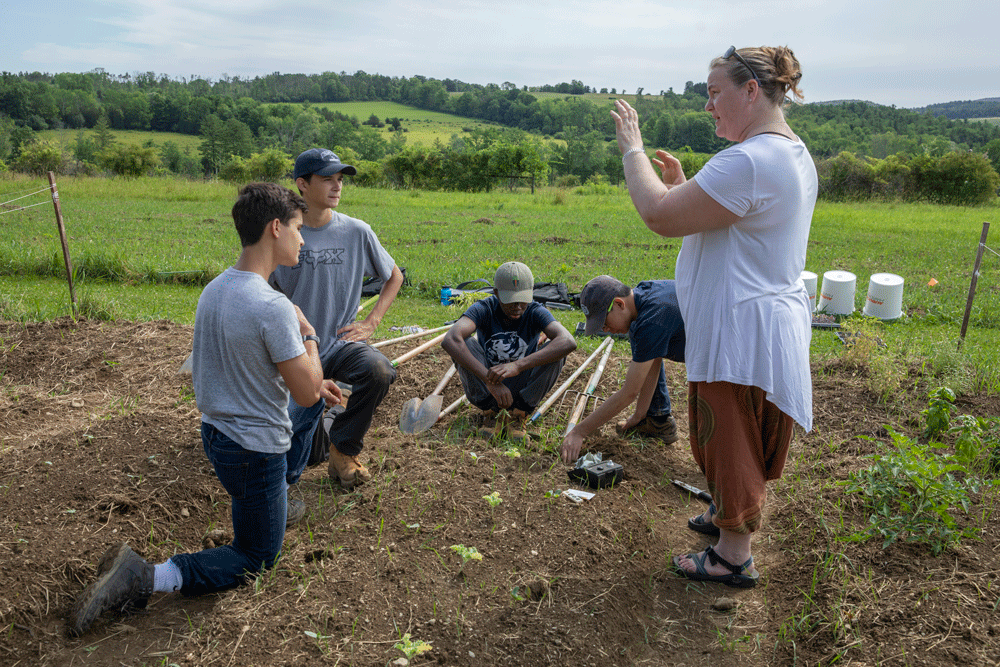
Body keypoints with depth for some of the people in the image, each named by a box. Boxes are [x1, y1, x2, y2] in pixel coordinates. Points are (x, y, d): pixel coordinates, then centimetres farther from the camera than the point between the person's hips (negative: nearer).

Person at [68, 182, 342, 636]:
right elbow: (306, 393, -22)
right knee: (257, 557, 9)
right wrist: (309, 334, -6)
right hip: (254, 449, -9)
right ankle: (144, 579, -3)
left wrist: (311, 383, 13)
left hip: (215, 430, 9)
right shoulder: (273, 308, -30)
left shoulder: (213, 289, -1)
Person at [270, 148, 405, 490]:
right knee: (287, 472, -6)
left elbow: (394, 276, 9)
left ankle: (344, 450, -11)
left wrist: (370, 323, -3)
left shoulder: (356, 232, -3)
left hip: (342, 342, 1)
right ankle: (311, 411, 29)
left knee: (379, 371, -36)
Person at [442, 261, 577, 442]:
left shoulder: (536, 312, -18)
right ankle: (492, 413, -11)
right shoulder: (483, 309, -19)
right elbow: (450, 340, -38)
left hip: (522, 390, 0)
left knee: (555, 350, -25)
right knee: (464, 344, -25)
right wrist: (489, 380, -47)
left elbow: (568, 342, -38)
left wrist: (518, 366, -49)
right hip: (486, 389, 0)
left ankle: (518, 414, -10)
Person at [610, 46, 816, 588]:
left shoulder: (750, 161, -24)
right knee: (728, 438, 24)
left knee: (732, 441, 5)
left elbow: (661, 216, -26)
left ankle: (734, 558, 21)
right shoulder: (791, 153, 12)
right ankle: (729, 515, 44)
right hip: (757, 322, 10)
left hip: (743, 332, -10)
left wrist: (631, 148, -13)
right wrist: (683, 185, 10)